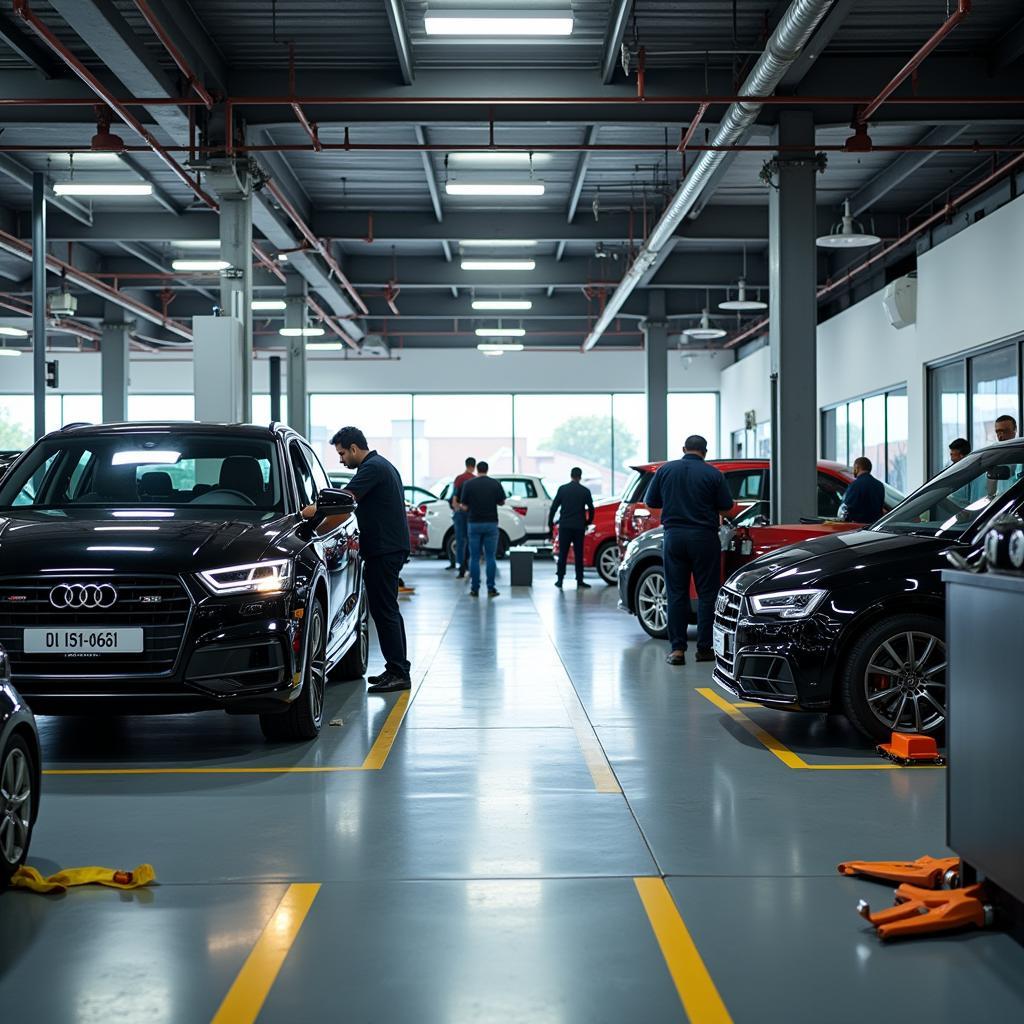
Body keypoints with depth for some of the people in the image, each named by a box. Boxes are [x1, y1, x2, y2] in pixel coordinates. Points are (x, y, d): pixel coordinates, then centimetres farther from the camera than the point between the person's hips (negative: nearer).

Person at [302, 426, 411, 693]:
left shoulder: (373, 468, -13)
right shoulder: (382, 465, 20)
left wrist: (312, 511, -30)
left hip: (384, 550, -11)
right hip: (392, 548, 11)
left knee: (383, 610, -9)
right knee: (387, 610, 13)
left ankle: (398, 673, -9)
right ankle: (397, 669, 18)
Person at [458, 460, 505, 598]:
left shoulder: (468, 484, -4)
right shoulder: (495, 484, -2)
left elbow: (464, 507, -3)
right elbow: (502, 503, 9)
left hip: (474, 524, -1)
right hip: (491, 523, 1)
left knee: (474, 558, 5)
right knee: (490, 557, 5)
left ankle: (475, 589, 4)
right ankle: (491, 588, 2)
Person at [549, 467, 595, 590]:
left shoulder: (562, 489, -1)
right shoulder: (585, 491, 0)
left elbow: (554, 507, -1)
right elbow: (591, 509, 2)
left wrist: (550, 523, 7)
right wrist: (588, 522, 17)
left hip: (564, 526, 0)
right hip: (579, 527, 0)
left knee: (562, 554, 5)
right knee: (579, 554, 5)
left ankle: (560, 580, 2)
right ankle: (579, 581, 3)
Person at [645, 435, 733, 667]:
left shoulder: (666, 470, 3)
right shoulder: (712, 474, -3)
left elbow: (651, 502, 9)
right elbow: (726, 506, 0)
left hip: (673, 536, 2)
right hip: (704, 537, -2)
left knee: (676, 594, 6)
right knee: (707, 593, 6)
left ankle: (677, 649, 3)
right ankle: (704, 648, 6)